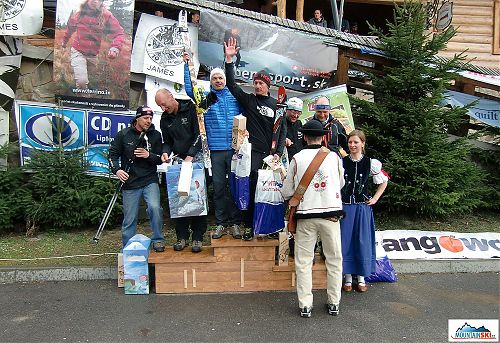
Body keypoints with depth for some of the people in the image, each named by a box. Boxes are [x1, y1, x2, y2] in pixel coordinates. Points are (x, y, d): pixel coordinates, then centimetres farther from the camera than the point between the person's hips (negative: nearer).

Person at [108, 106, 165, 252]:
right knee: (129, 219, 5)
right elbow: (113, 154, 5)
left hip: (150, 180, 0)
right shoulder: (124, 134, 0)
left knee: (154, 207, -22)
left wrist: (149, 155, -14)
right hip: (130, 182, 0)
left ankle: (158, 240, -1)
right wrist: (117, 170, -12)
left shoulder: (155, 135, 3)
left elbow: (160, 159, 5)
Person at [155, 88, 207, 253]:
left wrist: (190, 156, -16)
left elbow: (198, 133, -9)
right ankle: (182, 237, 11)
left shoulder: (190, 108, -4)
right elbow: (167, 142, 17)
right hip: (178, 160, 4)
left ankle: (198, 237, 4)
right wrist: (166, 152, -6)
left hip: (196, 157, -4)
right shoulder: (165, 119, 11)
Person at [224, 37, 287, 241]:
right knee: (250, 188, -6)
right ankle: (248, 226, 4)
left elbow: (282, 130, 10)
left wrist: (278, 153, 0)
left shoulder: (276, 105, 12)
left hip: (270, 153, 1)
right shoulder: (247, 99, 10)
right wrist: (229, 59, -9)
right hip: (252, 151, -1)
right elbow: (231, 84, 0)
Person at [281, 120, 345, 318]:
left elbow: (287, 192, 2)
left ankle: (305, 305, 13)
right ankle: (334, 303, 23)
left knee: (303, 261, 8)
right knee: (334, 259, 14)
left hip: (305, 215, -1)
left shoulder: (297, 158, -2)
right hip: (331, 213, 1)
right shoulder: (334, 157, 1)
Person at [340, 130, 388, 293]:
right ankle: (348, 277, 16)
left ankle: (361, 278, 19)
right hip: (345, 206, 0)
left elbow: (384, 181, 11)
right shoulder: (341, 162, -2)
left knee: (362, 242, 6)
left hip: (362, 207, 0)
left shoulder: (371, 163, -2)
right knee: (346, 241, 4)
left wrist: (375, 198, 5)